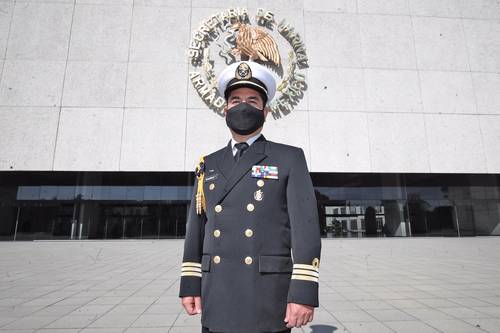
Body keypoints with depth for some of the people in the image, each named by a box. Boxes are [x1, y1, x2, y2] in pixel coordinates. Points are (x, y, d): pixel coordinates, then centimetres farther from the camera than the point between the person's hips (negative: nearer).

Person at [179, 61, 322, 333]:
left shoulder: (290, 159, -1)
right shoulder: (208, 165, 10)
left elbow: (306, 226, -8)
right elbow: (196, 228, 10)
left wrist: (304, 293, -14)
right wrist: (190, 284, 6)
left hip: (268, 296, -3)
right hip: (217, 297, 4)